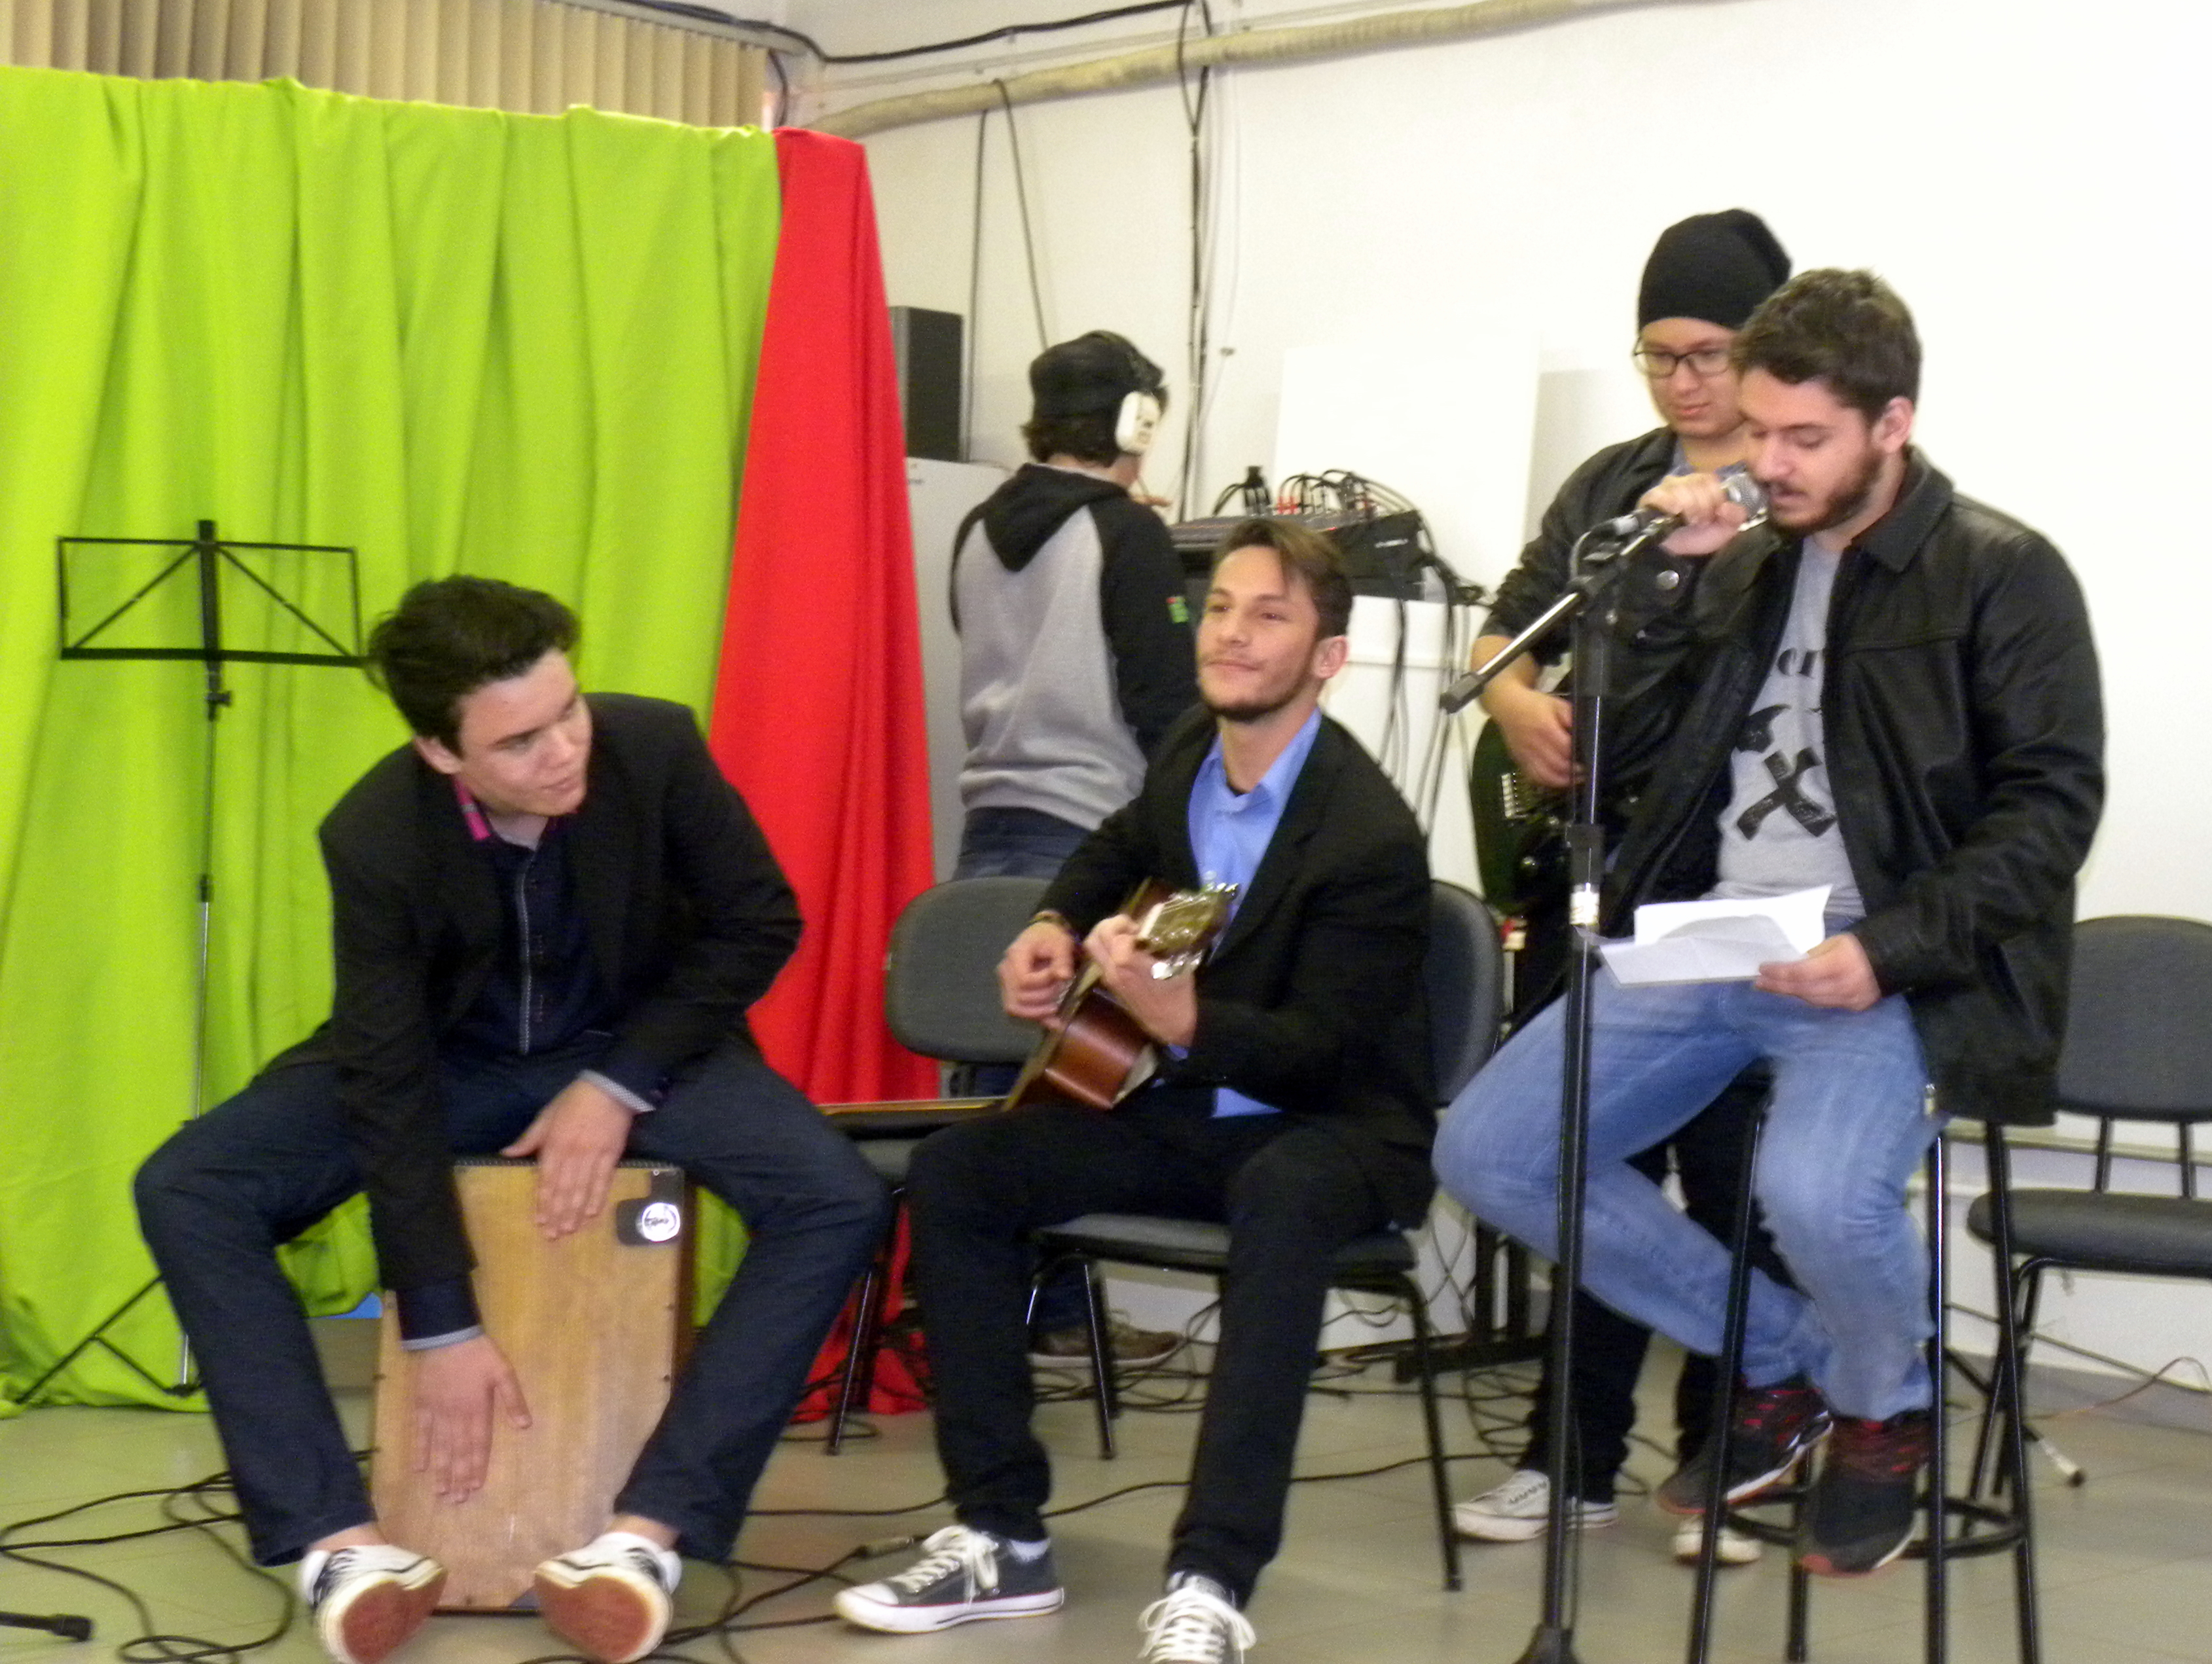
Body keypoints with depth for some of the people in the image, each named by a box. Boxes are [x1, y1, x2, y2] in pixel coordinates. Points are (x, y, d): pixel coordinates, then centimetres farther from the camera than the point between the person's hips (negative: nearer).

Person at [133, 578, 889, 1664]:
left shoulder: (655, 747, -25)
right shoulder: (375, 836, -25)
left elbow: (759, 924, -11)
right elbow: (390, 1081, -23)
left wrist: (620, 1084, -21)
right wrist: (442, 1327, -25)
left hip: (637, 1045, 0)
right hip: (450, 1057, 0)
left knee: (839, 1203, -28)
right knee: (184, 1193, -21)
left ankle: (648, 1531, -26)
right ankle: (344, 1540, -23)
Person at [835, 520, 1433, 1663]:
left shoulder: (1370, 836, -22)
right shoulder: (1190, 755, 0)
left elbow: (1321, 1049, -24)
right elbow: (1117, 851, 25)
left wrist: (1173, 1015, -42)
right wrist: (1054, 928, 4)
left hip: (1334, 1128, -7)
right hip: (1188, 1109, 7)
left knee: (1281, 1205, -42)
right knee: (955, 1170, -10)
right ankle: (1003, 1537, -7)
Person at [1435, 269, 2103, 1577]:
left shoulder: (2003, 575, -3)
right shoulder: (1744, 561, 14)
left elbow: (2053, 805, -9)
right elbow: (1619, 739, 12)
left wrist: (1889, 949, -21)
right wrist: (1659, 582, -1)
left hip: (1892, 967, -6)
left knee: (1817, 1187, -34)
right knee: (1488, 1150, -4)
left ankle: (1887, 1411, 4)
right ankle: (1780, 1362, 14)